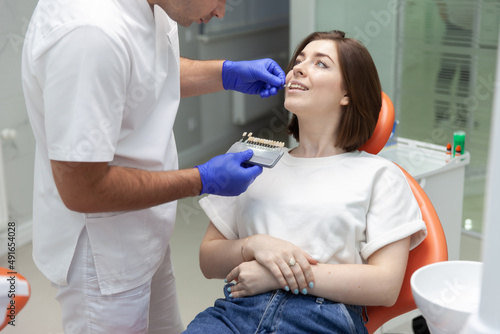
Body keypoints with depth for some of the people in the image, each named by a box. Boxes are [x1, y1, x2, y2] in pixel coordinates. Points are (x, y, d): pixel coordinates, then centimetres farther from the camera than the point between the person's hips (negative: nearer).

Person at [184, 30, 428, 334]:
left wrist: (279, 276, -8)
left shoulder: (380, 175, 10)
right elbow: (208, 262, 17)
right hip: (240, 309, 3)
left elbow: (386, 286, -1)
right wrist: (255, 245, -6)